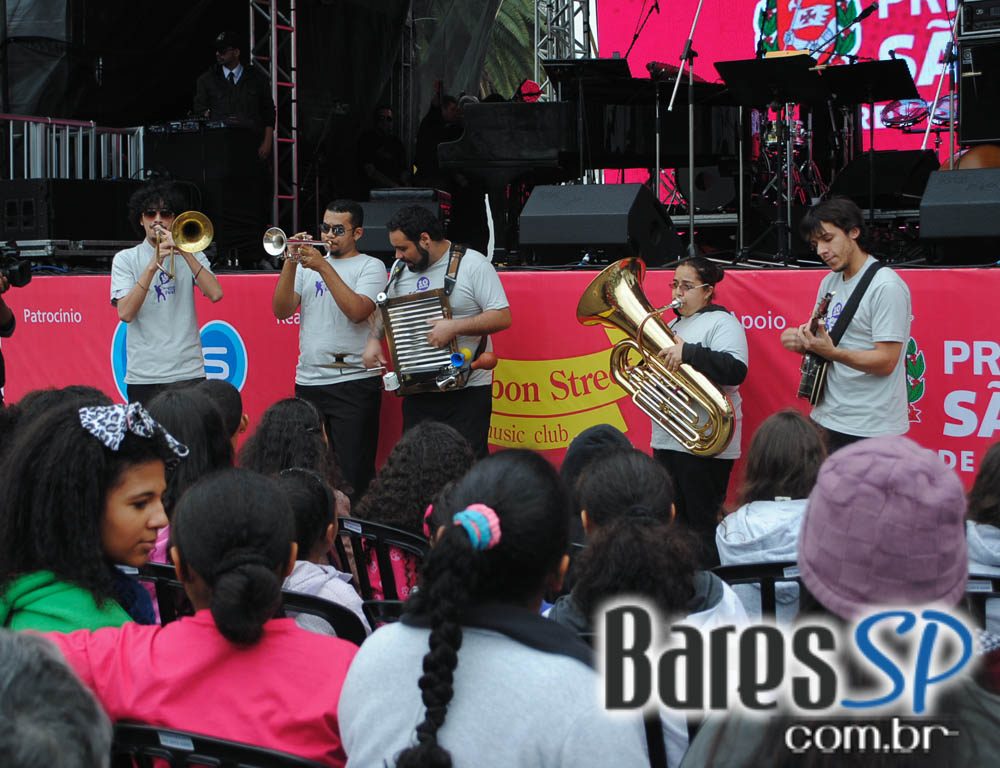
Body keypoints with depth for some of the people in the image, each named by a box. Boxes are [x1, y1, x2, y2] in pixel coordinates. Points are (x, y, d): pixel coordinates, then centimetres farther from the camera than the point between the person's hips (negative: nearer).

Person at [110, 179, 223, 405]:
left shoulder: (191, 255, 12)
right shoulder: (125, 259, 7)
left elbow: (215, 294, -6)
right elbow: (125, 313, -8)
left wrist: (185, 252, -9)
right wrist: (153, 265, -13)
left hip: (189, 372, 1)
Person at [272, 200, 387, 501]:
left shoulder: (370, 266, 3)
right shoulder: (308, 263, 16)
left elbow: (357, 311, -15)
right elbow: (282, 311, 5)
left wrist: (323, 267, -14)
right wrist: (291, 264, -7)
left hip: (354, 382, -5)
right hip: (307, 382, 5)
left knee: (353, 473, -7)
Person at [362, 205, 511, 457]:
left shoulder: (472, 264, -7)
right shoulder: (402, 270, 12)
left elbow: (503, 317, -13)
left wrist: (454, 327, -23)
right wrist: (374, 339, 7)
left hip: (467, 391, -5)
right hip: (417, 393, 6)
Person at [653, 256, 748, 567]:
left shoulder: (721, 322, -6)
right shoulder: (673, 324, 21)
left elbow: (736, 370, -22)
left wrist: (688, 352, -29)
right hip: (667, 439, 9)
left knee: (702, 526, -7)